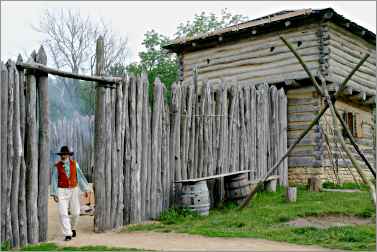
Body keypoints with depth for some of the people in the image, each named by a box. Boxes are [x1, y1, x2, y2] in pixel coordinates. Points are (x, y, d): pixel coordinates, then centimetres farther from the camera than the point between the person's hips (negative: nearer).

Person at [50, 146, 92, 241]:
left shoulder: (74, 163, -1)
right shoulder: (56, 166, -5)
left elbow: (80, 176, 1)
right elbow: (54, 180, -7)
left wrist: (85, 189, -3)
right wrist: (54, 194, -16)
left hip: (73, 191, 2)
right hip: (62, 191, -2)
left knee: (75, 212, 4)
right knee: (63, 213, -11)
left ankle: (72, 227, 35)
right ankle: (68, 235, -5)